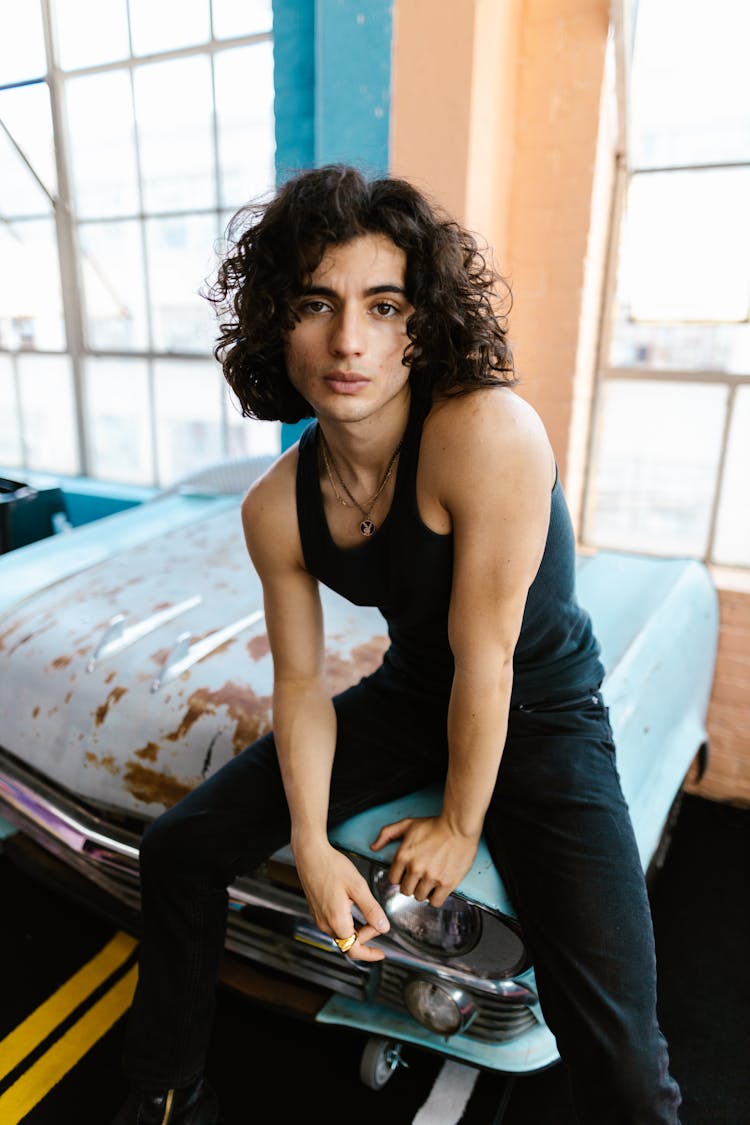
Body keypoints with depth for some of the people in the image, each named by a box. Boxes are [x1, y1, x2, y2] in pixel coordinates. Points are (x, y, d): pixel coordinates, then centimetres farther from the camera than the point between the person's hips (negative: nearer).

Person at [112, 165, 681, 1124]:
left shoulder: (487, 433, -30)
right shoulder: (276, 508, -12)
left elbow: (485, 660, -24)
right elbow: (301, 683, -3)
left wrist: (460, 825, -12)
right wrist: (312, 846, -11)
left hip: (540, 715, -4)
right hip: (409, 697, 5)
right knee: (177, 852, 5)